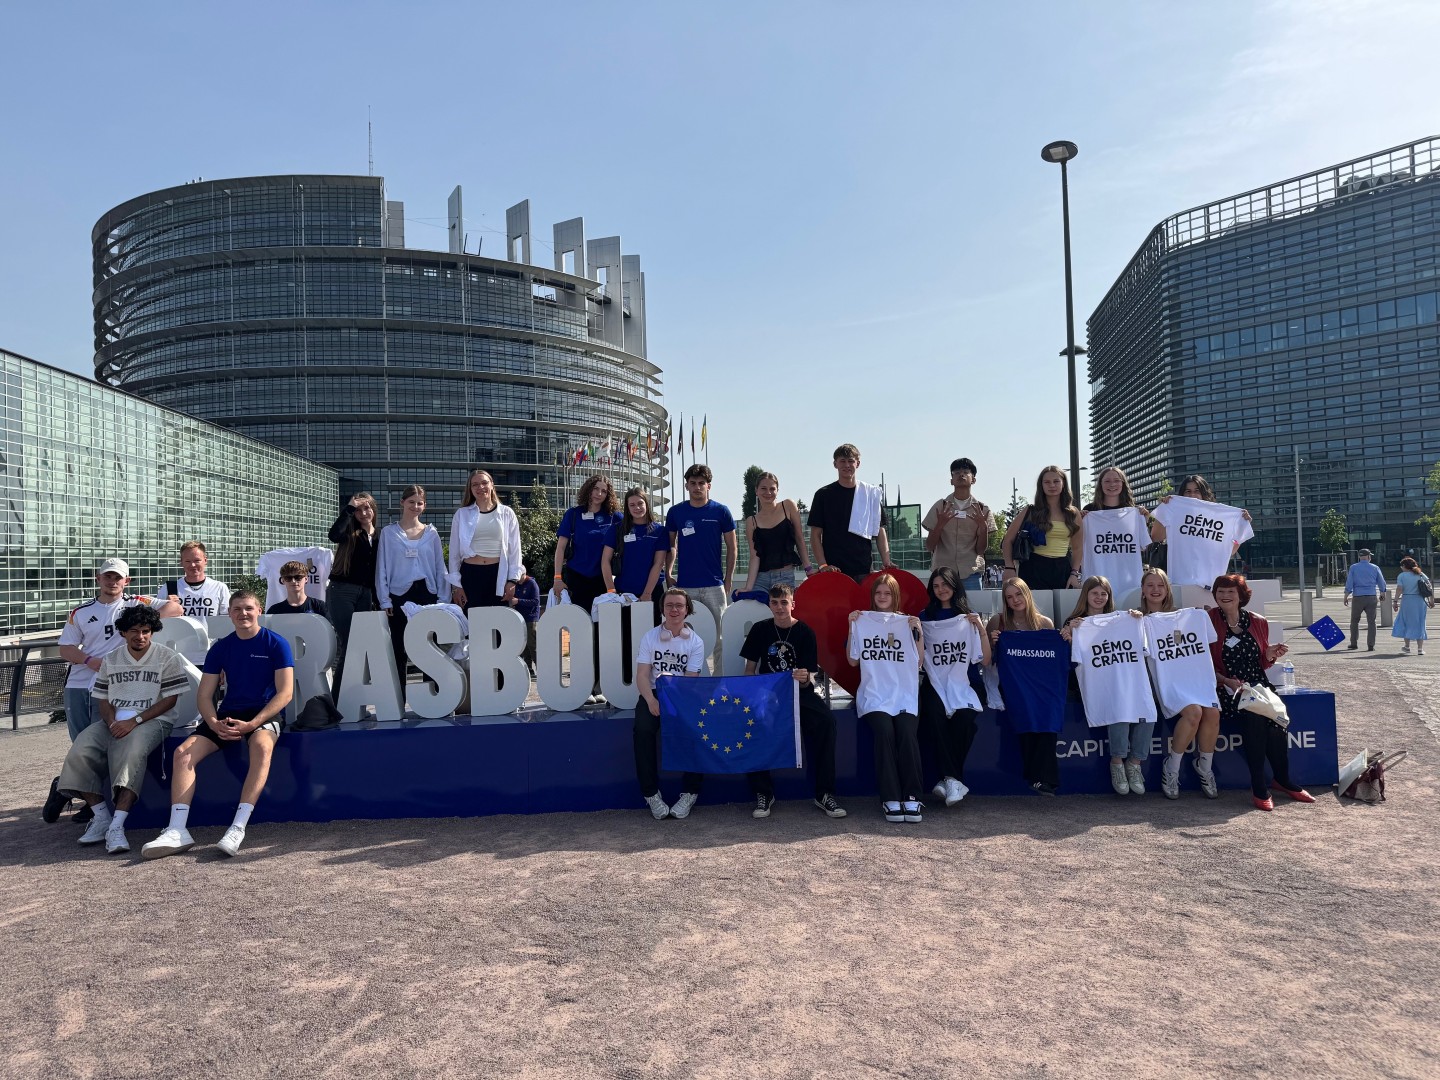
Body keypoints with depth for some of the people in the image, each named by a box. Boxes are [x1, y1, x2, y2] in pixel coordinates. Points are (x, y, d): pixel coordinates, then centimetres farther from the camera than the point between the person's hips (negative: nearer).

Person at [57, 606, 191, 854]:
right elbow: (104, 699, 13)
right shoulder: (110, 660, 16)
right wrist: (112, 722, -9)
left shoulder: (168, 658, 0)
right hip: (114, 722, 5)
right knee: (80, 753, -23)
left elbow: (170, 699, -5)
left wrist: (135, 721, -15)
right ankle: (101, 817, -12)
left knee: (132, 752, -36)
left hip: (152, 720, -5)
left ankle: (117, 825, -37)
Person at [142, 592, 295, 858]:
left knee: (261, 746, -38)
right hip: (228, 713, 5)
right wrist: (214, 724, -11)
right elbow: (204, 695, 10)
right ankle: (177, 831, -22)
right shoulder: (220, 648, 12)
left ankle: (238, 829, -40)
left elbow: (285, 692, -8)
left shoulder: (276, 643, -2)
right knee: (183, 752, -18)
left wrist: (251, 724, -19)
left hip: (265, 714, -5)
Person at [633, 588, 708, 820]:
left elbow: (690, 679, -3)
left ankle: (689, 793, -17)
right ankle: (651, 794, -19)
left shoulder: (695, 642, 7)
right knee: (643, 728, -29)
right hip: (654, 694, 0)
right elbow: (642, 675, -1)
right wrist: (651, 701, -21)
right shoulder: (650, 638, 8)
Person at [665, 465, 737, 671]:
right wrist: (668, 572, 4)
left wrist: (728, 580, 2)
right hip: (684, 585, 1)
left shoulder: (721, 511, 0)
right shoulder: (675, 512, 5)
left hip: (714, 585, -1)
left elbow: (732, 548, 5)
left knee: (717, 636, 1)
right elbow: (671, 545, 14)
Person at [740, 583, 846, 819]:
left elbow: (809, 679, -3)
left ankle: (824, 793, -19)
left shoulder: (805, 633, 0)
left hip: (799, 692, -1)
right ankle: (763, 793, -16)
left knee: (825, 721, -31)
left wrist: (805, 679, -27)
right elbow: (750, 669, 10)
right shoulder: (760, 630, 5)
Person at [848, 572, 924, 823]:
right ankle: (891, 800, -25)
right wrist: (851, 628, 1)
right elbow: (853, 661, 6)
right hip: (874, 694, -1)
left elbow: (919, 662, 8)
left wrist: (917, 632, -1)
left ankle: (912, 798, -22)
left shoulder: (908, 622, 16)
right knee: (885, 731, -29)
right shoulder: (862, 621, 14)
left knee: (907, 733, -28)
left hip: (904, 694, 1)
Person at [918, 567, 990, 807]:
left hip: (960, 684, 0)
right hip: (934, 684, 0)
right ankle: (954, 779, -32)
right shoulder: (924, 618, 12)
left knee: (965, 718, -32)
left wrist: (982, 629, -4)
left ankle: (949, 779, -21)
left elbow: (985, 661, 6)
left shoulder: (969, 619, 12)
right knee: (935, 717, -33)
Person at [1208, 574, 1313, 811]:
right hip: (1229, 691, -3)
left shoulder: (1257, 622, 10)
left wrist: (1270, 656, -4)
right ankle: (1259, 788, -20)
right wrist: (1228, 681, -17)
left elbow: (1261, 663, 18)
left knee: (1274, 722, -26)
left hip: (1259, 686, 3)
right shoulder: (1209, 622, -1)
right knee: (1254, 718, -31)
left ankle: (1283, 779, -3)